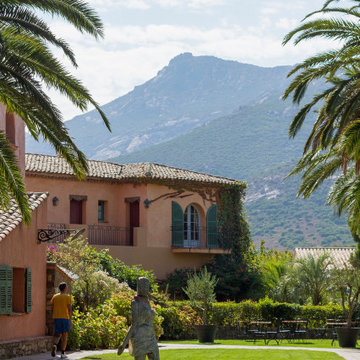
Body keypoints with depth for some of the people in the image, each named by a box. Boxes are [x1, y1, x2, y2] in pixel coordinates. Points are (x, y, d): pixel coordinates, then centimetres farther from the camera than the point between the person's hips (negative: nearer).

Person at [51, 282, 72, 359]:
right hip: (65, 318, -3)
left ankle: (55, 345, -20)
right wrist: (70, 321, -7)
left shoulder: (55, 297, 8)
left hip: (56, 318, 3)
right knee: (64, 335, 5)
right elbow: (69, 309, -9)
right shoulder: (67, 297, -4)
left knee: (58, 335, 11)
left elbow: (53, 309, 9)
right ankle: (63, 353, 4)